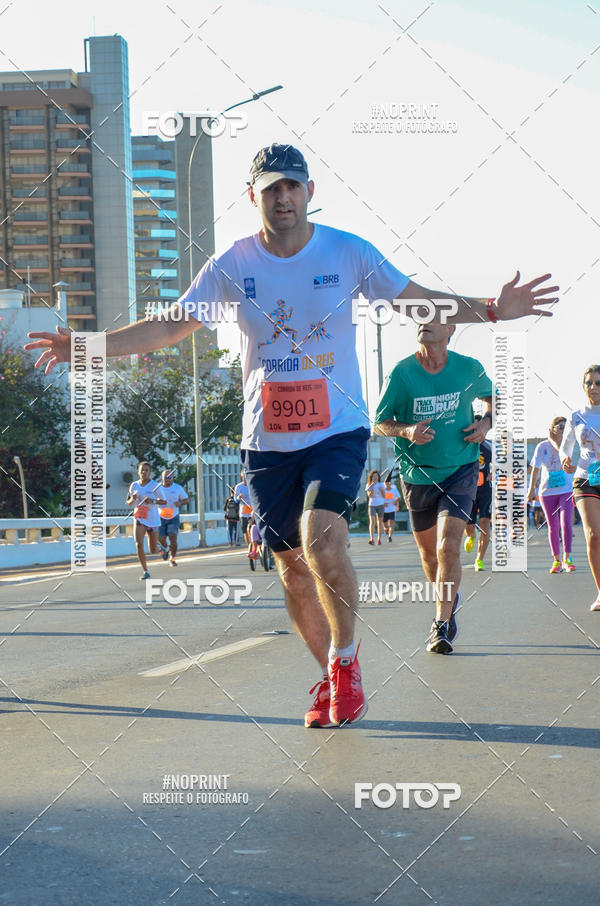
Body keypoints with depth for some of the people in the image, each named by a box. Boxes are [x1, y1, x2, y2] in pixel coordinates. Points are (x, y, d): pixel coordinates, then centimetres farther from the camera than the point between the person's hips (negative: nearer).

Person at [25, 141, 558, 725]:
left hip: (337, 430, -2)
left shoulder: (349, 253, -3)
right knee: (293, 569, 7)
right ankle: (333, 678, 29)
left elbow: (419, 301, 4)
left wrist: (490, 309, -10)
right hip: (267, 441, 3)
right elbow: (168, 328, 4)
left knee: (321, 542, -25)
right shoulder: (231, 267, -1)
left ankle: (345, 658, 0)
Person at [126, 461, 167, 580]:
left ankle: (160, 546, 45)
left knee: (153, 551, 7)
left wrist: (152, 501, -25)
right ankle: (145, 572, -9)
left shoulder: (155, 485, -8)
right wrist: (132, 499, -10)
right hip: (139, 519, 2)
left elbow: (164, 501, -7)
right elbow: (129, 503, 13)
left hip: (153, 520, -2)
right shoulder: (134, 485, 3)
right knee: (139, 545, -19)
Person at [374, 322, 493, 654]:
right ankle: (449, 599, 43)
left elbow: (492, 397, 15)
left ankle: (442, 624, -7)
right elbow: (380, 421, -2)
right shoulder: (401, 373, -10)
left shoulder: (469, 369, -6)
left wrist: (486, 422, -5)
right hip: (417, 474, 1)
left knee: (448, 546, -17)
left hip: (461, 470, -1)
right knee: (429, 552, 14)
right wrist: (407, 431, -21)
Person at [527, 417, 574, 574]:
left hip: (567, 490, -1)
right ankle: (556, 560, 14)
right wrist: (531, 489, 3)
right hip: (547, 491, 1)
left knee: (566, 522, -17)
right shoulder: (542, 446, 2)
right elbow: (536, 469, 4)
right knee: (553, 526, 4)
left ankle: (567, 558, -10)